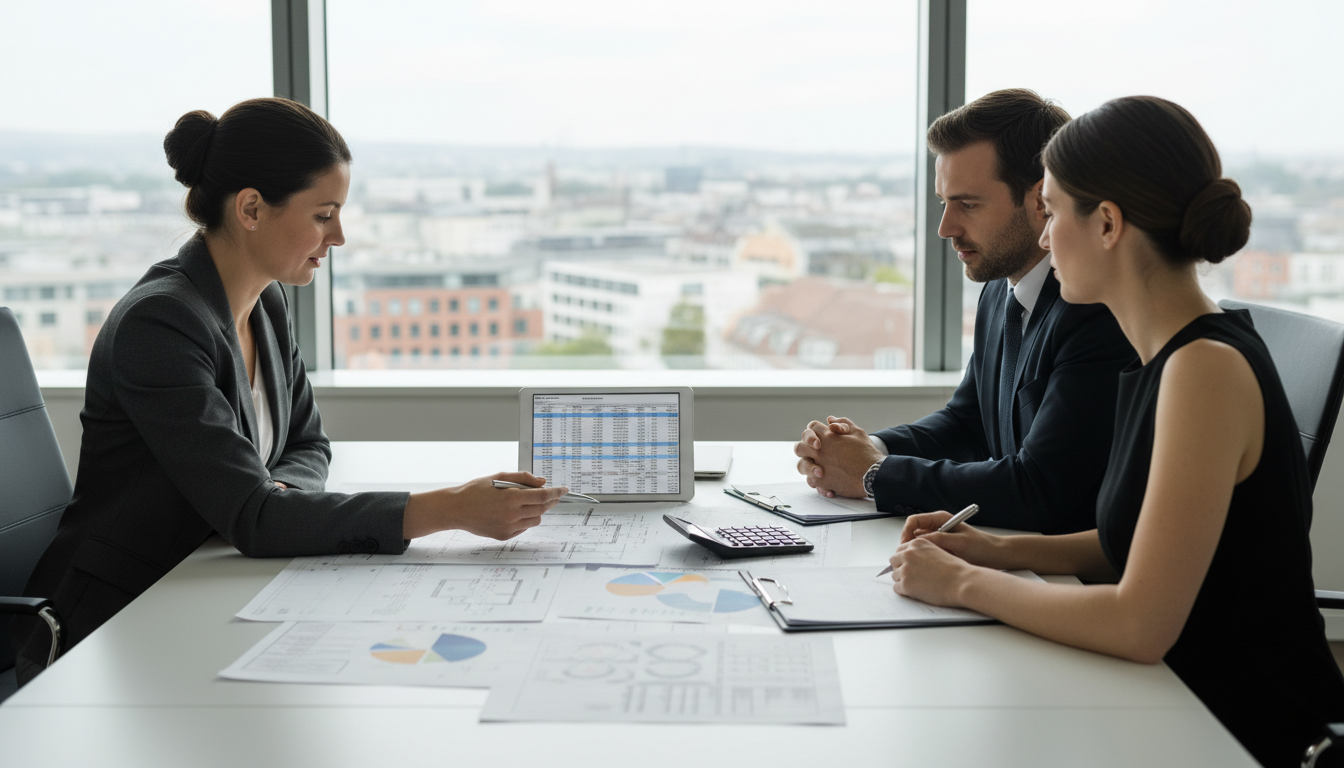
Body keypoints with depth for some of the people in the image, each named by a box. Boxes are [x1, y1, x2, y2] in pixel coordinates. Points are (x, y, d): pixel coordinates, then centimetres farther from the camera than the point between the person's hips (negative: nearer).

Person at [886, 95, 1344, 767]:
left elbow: (1140, 624, -25)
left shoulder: (1207, 366, -22)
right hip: (1189, 698, 8)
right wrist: (1001, 551, 5)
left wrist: (966, 583, -14)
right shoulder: (1163, 354, 6)